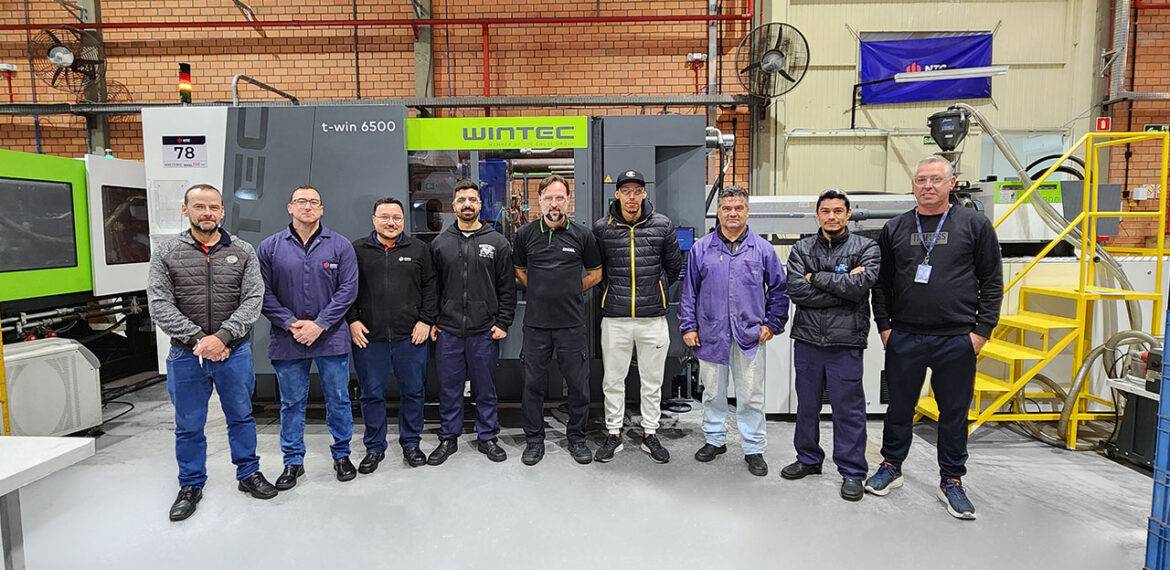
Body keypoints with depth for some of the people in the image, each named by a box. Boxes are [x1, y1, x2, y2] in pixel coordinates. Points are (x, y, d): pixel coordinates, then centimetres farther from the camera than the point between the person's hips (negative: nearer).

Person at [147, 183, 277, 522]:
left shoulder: (243, 252, 0)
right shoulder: (166, 253, -1)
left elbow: (253, 300, -8)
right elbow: (160, 304, -8)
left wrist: (223, 336, -20)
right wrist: (197, 339, -18)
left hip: (234, 352, 0)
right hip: (186, 354, 0)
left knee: (241, 416, 14)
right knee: (188, 426, 13)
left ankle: (249, 474, 31)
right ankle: (191, 486, 30)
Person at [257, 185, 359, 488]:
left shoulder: (340, 245, 0)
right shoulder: (270, 247, 3)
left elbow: (348, 289, -5)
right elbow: (264, 293, 0)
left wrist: (319, 324, -12)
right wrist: (291, 324, -11)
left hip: (331, 338, -1)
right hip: (287, 339, 1)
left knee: (338, 400, 8)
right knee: (292, 403, 11)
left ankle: (341, 455, 25)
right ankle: (293, 461, 26)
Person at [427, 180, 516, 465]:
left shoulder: (497, 242, 2)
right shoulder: (439, 243, 7)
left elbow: (507, 288, 1)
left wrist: (503, 323, -4)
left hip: (485, 332, -1)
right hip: (448, 331, 2)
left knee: (485, 389, 9)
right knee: (449, 388, 10)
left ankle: (487, 437, 24)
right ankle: (448, 438, 25)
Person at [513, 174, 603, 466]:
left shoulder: (582, 235, 0)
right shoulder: (525, 234, 2)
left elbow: (595, 273, 10)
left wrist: (571, 292, 5)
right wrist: (542, 292, 7)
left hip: (572, 324, 0)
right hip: (536, 324, 1)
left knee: (579, 385, 7)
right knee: (533, 385, 9)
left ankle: (576, 437, 26)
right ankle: (534, 439, 25)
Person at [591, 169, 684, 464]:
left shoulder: (663, 225, 0)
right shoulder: (601, 228, -1)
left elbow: (674, 266, 12)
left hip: (653, 317, 0)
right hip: (614, 318, 0)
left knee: (652, 381, 11)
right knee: (613, 381, 9)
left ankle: (650, 435, 27)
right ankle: (613, 434, 25)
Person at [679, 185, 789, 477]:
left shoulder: (762, 249, 3)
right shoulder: (701, 249, 4)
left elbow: (779, 290, 8)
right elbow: (689, 291, 6)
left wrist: (772, 324, 2)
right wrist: (688, 326, 2)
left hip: (750, 335, -1)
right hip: (711, 334, 1)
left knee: (751, 397, 6)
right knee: (712, 393, 13)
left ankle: (754, 449, 20)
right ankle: (715, 440, 30)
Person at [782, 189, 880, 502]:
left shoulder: (866, 247, 1)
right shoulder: (802, 249, 6)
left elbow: (860, 286, -17)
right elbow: (796, 291, -10)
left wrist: (817, 277, -9)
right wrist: (843, 287, -12)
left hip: (845, 342, -3)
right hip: (807, 338, 3)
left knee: (849, 409, 4)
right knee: (807, 404, 15)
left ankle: (852, 472, 18)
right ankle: (808, 459, 32)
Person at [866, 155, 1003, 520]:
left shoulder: (974, 225, 0)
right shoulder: (895, 229, 6)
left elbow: (992, 281, 0)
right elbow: (881, 282, 9)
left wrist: (982, 329, -5)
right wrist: (884, 325, 3)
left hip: (957, 340, -1)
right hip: (904, 338, 2)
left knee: (954, 414, 10)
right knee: (900, 407, 13)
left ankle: (951, 481, 26)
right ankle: (891, 467, 30)